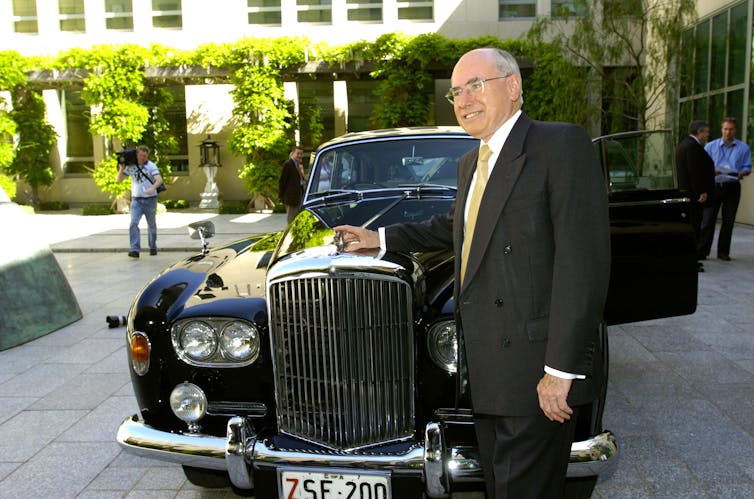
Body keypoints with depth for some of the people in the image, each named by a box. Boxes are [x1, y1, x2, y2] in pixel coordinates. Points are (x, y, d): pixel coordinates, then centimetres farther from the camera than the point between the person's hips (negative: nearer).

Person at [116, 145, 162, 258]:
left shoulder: (151, 166, -5)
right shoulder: (130, 166, 5)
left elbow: (159, 180, -19)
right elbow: (119, 179, 9)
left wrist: (152, 188, -38)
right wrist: (121, 169, -9)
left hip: (150, 199, -2)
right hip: (136, 199, 2)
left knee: (151, 225, 12)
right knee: (134, 223, -15)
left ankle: (153, 247, 31)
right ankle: (135, 250, -21)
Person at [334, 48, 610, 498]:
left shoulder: (562, 145, -13)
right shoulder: (471, 163, 15)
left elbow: (584, 261, -19)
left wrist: (563, 368, -22)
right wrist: (380, 238, 29)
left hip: (539, 372, -8)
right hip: (486, 367, 8)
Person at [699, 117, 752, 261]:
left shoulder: (743, 148, 7)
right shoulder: (711, 146, 5)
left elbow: (747, 167, 6)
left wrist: (741, 173, -17)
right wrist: (713, 171, -18)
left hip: (732, 187, 1)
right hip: (714, 186, -1)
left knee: (728, 220, 5)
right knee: (708, 219, -5)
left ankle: (723, 252, 13)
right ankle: (703, 250, -2)